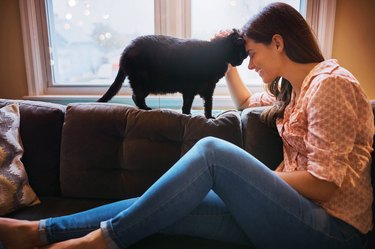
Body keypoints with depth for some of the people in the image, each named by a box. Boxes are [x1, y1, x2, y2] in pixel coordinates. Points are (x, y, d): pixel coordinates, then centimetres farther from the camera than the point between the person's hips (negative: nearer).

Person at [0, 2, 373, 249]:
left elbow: (326, 184, -19)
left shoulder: (328, 83, -13)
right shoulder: (292, 87, 14)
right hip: (294, 210, 7)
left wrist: (245, 177, -11)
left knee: (211, 150, -27)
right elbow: (247, 101, 33)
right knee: (165, 208, -11)